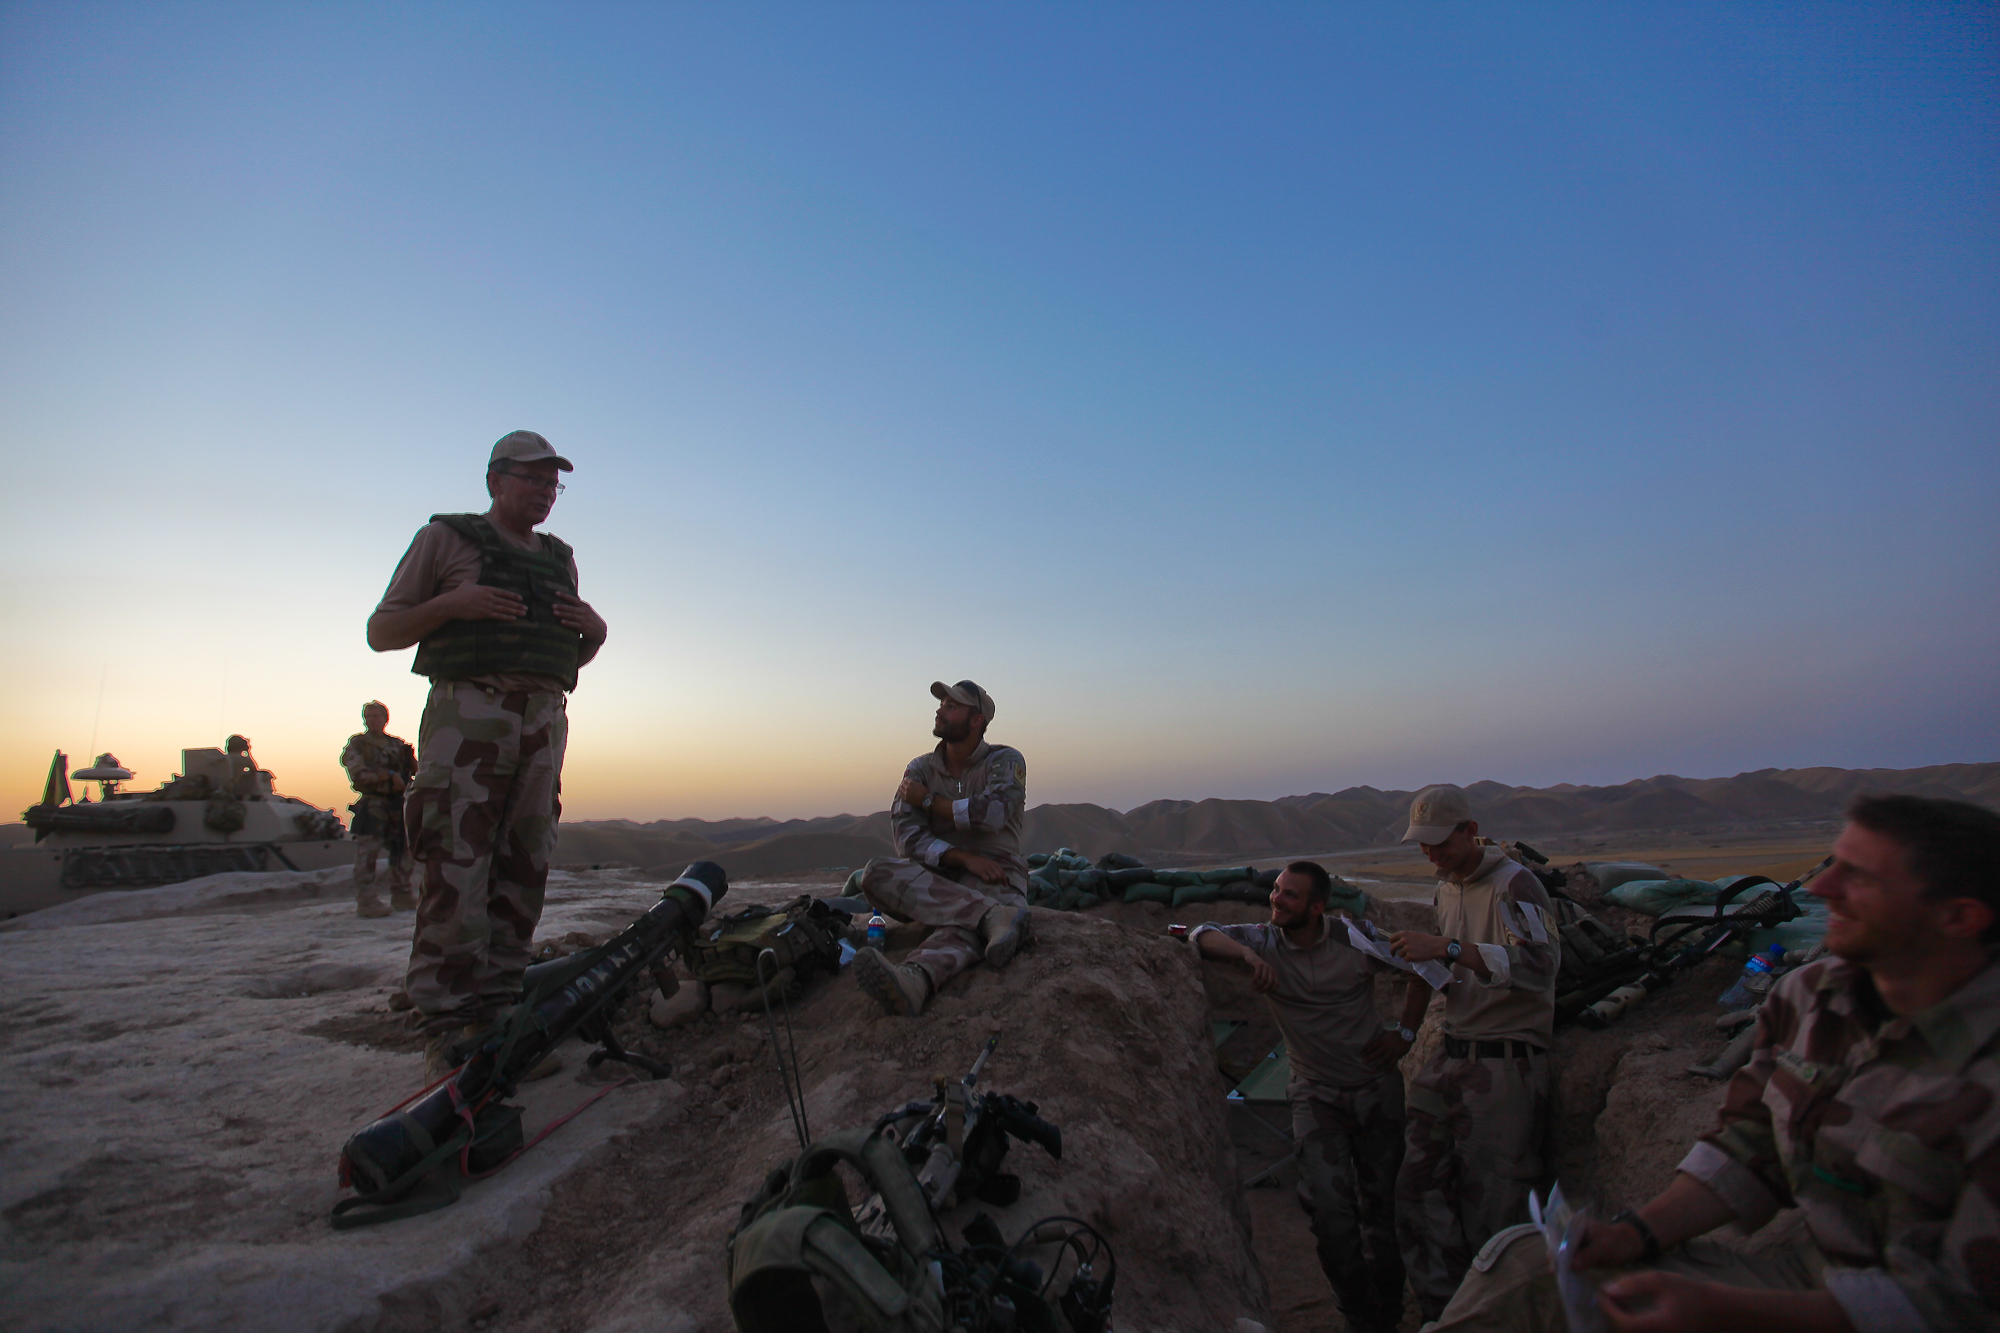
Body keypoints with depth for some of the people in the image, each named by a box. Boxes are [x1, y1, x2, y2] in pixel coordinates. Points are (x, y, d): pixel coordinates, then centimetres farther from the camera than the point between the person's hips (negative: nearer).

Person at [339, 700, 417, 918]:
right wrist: (389, 775, -17)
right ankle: (366, 901, -7)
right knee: (367, 851, -9)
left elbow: (413, 770, 17)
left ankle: (401, 896, 16)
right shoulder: (357, 744, 4)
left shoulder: (398, 744, 17)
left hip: (397, 804, 5)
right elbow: (358, 773, -9)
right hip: (372, 804, -5)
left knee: (402, 849, 8)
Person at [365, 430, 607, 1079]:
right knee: (456, 871, -11)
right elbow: (381, 632, 7)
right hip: (467, 714, -5)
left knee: (522, 873, 2)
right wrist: (452, 603, -10)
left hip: (543, 721, 5)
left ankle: (497, 1014, 8)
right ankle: (446, 1028, -7)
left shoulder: (560, 558, 23)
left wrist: (594, 630, 5)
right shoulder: (446, 538, 10)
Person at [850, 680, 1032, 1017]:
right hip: (938, 877, 4)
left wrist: (927, 799, -4)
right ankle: (994, 916, -48)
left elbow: (991, 813, -16)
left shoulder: (1005, 761, 4)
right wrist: (965, 858, -18)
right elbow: (907, 835, -2)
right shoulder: (920, 769, 13)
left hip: (995, 873, -3)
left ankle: (914, 979, -69)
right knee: (876, 873, -28)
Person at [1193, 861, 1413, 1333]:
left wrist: (1406, 1034, -4)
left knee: (1381, 1203, 10)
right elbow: (1203, 934, -19)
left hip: (1376, 1088, 0)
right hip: (1316, 1095, 0)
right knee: (1328, 1205, -13)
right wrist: (1248, 954, -37)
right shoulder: (1264, 940, -10)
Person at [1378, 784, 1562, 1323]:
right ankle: (1443, 1312, 19)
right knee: (1419, 1188, 6)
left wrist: (1446, 947, -32)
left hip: (1505, 1066, -7)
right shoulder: (1447, 887, 13)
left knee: (1490, 1206, -3)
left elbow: (1539, 964, -27)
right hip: (1450, 1059, 8)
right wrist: (1406, 1030, 23)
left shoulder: (1513, 884, -12)